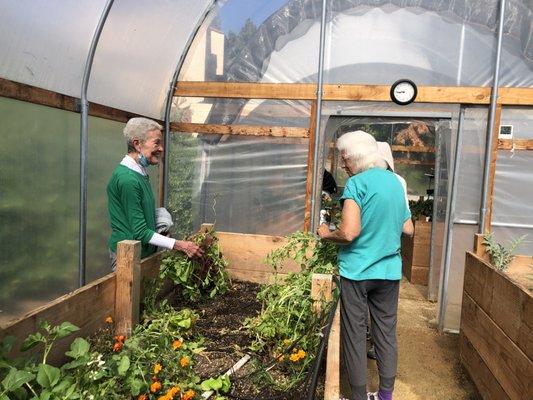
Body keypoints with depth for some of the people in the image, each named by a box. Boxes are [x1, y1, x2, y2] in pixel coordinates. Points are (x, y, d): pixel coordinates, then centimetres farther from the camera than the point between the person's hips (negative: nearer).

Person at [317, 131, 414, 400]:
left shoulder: (357, 183, -13)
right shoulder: (395, 182, 8)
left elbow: (349, 233, -23)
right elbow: (408, 229, 14)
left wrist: (326, 235, -5)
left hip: (357, 270, -6)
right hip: (389, 270, 6)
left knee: (355, 334, 6)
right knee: (387, 332, 15)